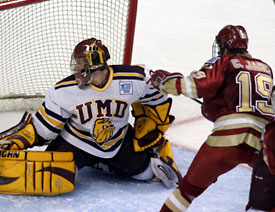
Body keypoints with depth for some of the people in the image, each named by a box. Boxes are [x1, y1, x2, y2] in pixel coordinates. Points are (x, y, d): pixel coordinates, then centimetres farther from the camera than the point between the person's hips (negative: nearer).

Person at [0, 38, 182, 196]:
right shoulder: (64, 91, -19)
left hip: (119, 141, 3)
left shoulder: (134, 80, -22)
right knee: (56, 181, -24)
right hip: (76, 141, -3)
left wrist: (149, 134, 2)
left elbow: (157, 101, -3)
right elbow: (42, 128, -11)